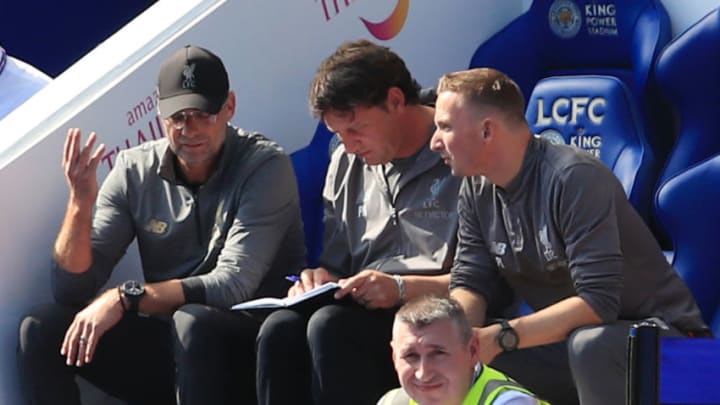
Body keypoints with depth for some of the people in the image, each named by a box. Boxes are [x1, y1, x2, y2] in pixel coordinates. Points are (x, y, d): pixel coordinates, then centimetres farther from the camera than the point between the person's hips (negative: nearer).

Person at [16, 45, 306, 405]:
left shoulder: (264, 166, -12)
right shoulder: (135, 170, 0)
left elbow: (233, 286, -21)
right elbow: (71, 290, -3)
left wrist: (125, 298, -26)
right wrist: (81, 202, -19)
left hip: (254, 343, -4)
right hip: (168, 346, 5)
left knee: (191, 321, -35)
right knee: (41, 328, -13)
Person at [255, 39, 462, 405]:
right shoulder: (347, 163, 19)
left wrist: (402, 288, -18)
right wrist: (320, 279, 1)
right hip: (364, 309, 6)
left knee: (331, 326, -32)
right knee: (280, 329, -24)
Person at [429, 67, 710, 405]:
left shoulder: (576, 178, -24)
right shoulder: (477, 190, 0)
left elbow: (597, 302, -30)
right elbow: (470, 285, 0)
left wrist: (501, 338, -33)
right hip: (566, 337, 7)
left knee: (589, 345, -38)